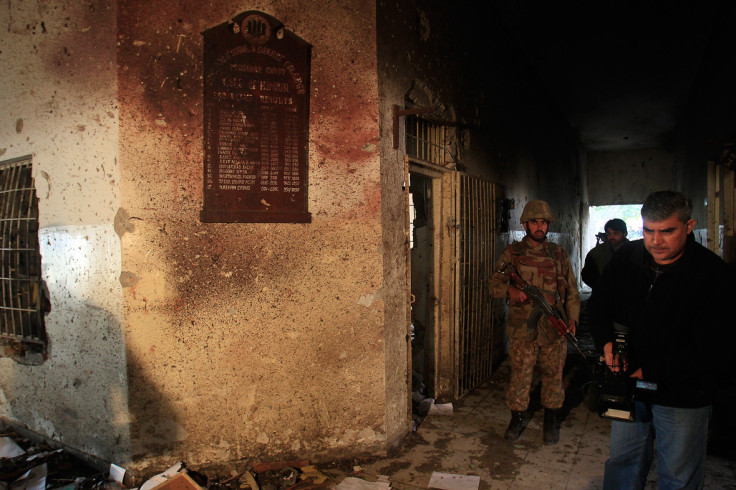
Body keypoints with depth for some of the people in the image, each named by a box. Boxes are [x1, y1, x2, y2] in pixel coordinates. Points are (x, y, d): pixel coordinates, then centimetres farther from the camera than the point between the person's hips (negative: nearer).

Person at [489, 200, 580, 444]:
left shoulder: (559, 254, 9)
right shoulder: (512, 253, 3)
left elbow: (572, 290, 13)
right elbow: (494, 284, 1)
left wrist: (572, 317, 0)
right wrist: (510, 289, -20)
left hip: (554, 329, 2)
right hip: (522, 329, -2)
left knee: (553, 376, 11)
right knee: (520, 375, 5)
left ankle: (551, 420, 29)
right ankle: (519, 415, 25)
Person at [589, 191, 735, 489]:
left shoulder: (712, 274, -18)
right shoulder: (627, 257, -4)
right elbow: (598, 304, 10)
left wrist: (650, 371, -18)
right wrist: (606, 342, -8)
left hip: (682, 394, -4)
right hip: (630, 384, 4)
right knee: (623, 462, 19)